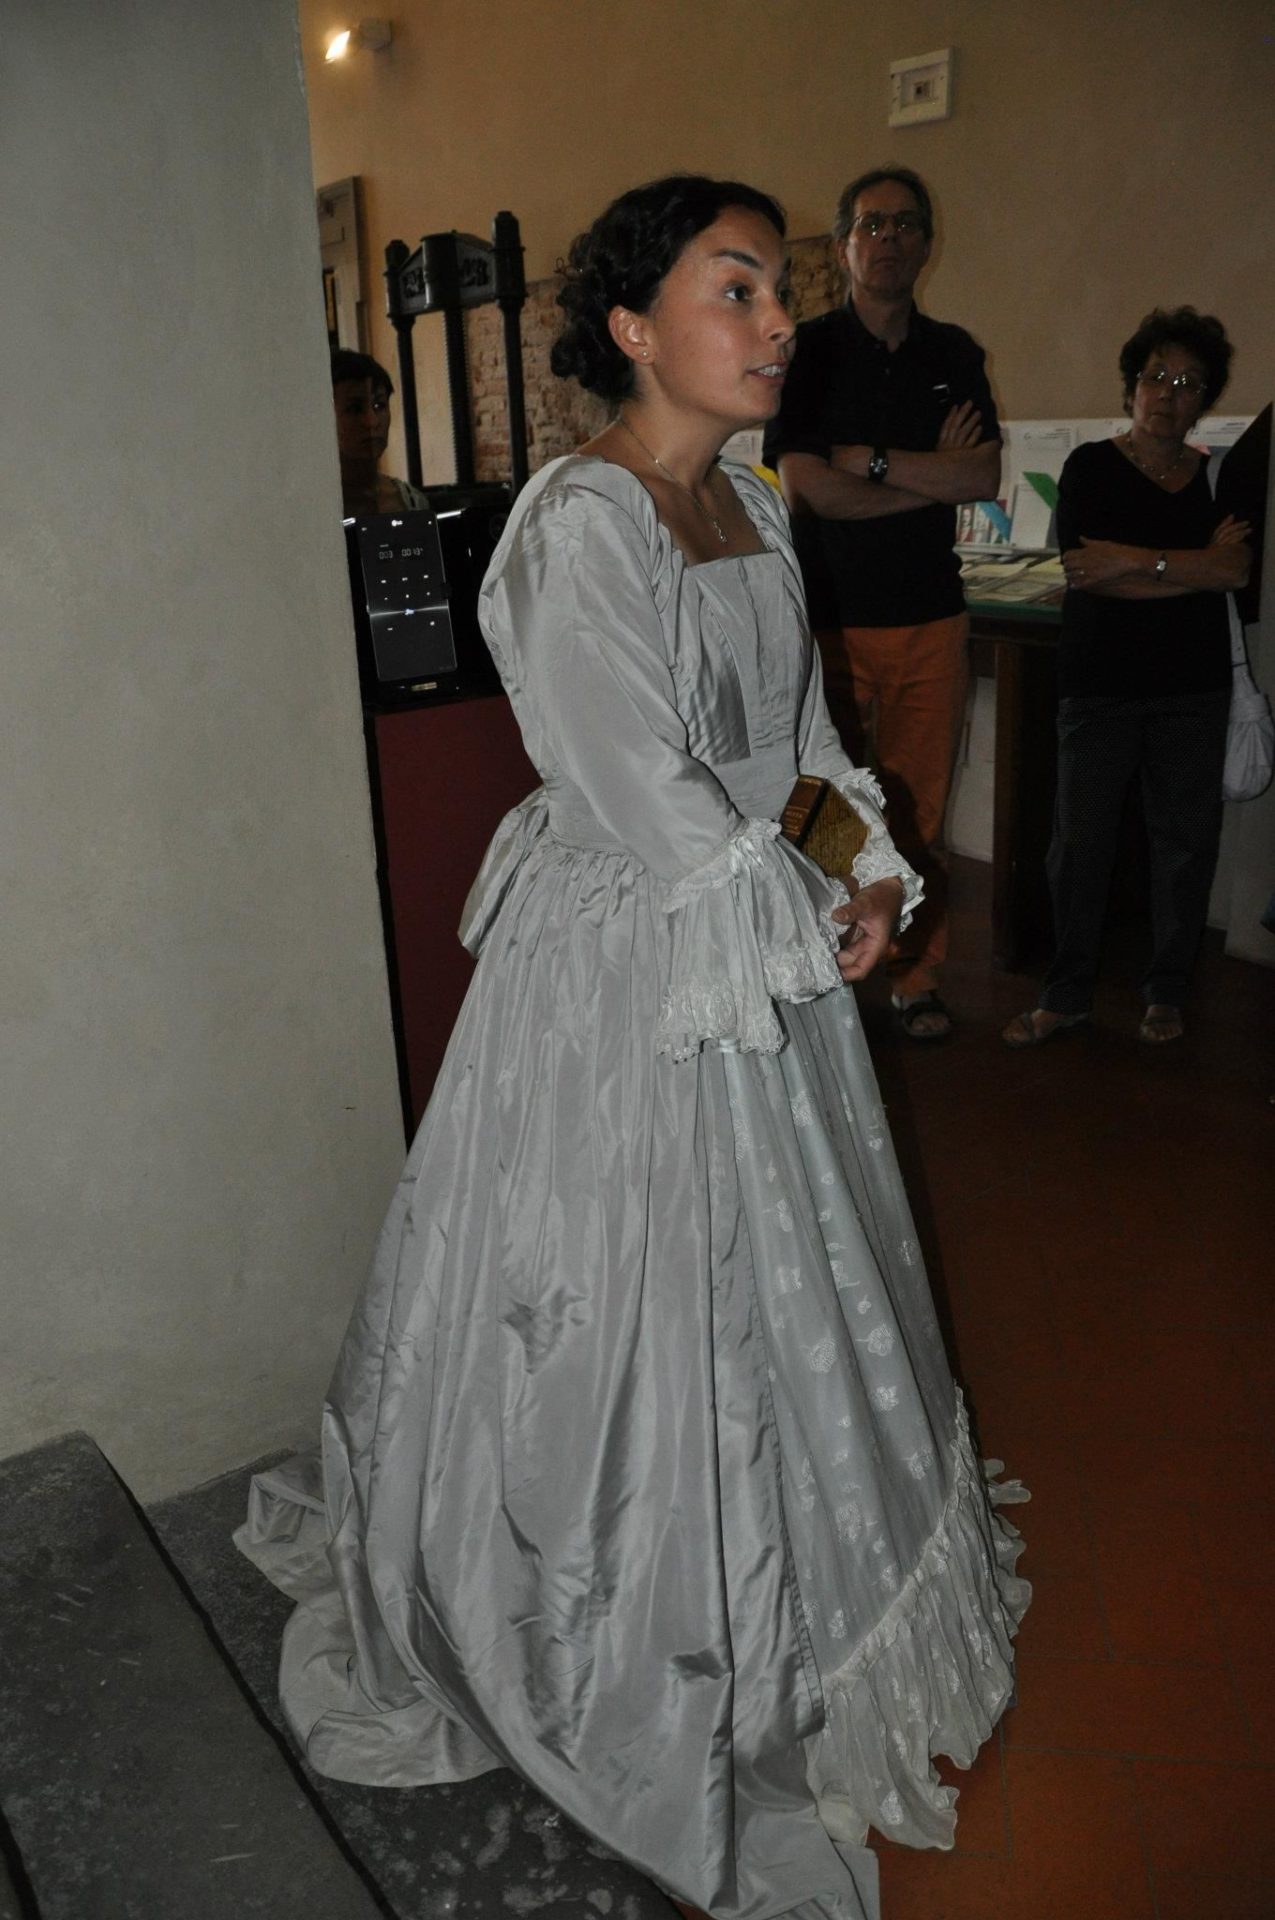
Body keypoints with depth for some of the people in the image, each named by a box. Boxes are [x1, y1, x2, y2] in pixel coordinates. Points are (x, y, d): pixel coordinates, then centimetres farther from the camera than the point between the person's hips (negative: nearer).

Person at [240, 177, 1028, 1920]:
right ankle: (641, 1661, 33)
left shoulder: (752, 504, 8)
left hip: (769, 955, 9)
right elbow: (651, 796, -23)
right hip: (625, 975, -9)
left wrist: (876, 867, -4)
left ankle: (780, 1595, 50)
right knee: (632, 1311, 7)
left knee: (783, 1281, 23)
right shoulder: (576, 529, -19)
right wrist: (815, 929, -12)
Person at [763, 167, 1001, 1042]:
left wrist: (873, 460, -9)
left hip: (931, 616, 3)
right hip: (829, 616, -3)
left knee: (921, 811, 5)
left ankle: (918, 976, 16)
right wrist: (932, 477, -4)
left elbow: (985, 479, 1)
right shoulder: (807, 350, 1)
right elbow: (806, 488, -11)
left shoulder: (955, 355, 13)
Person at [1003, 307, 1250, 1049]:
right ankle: (1067, 993, 12)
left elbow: (1238, 570, -7)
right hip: (1101, 682, -2)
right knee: (1082, 840, -1)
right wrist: (1199, 562, -8)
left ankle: (1167, 993, 19)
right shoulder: (1093, 467, 2)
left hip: (1194, 688, 3)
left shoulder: (1220, 474, 9)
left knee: (1187, 838, 5)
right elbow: (1087, 572, -12)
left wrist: (1134, 560, -15)